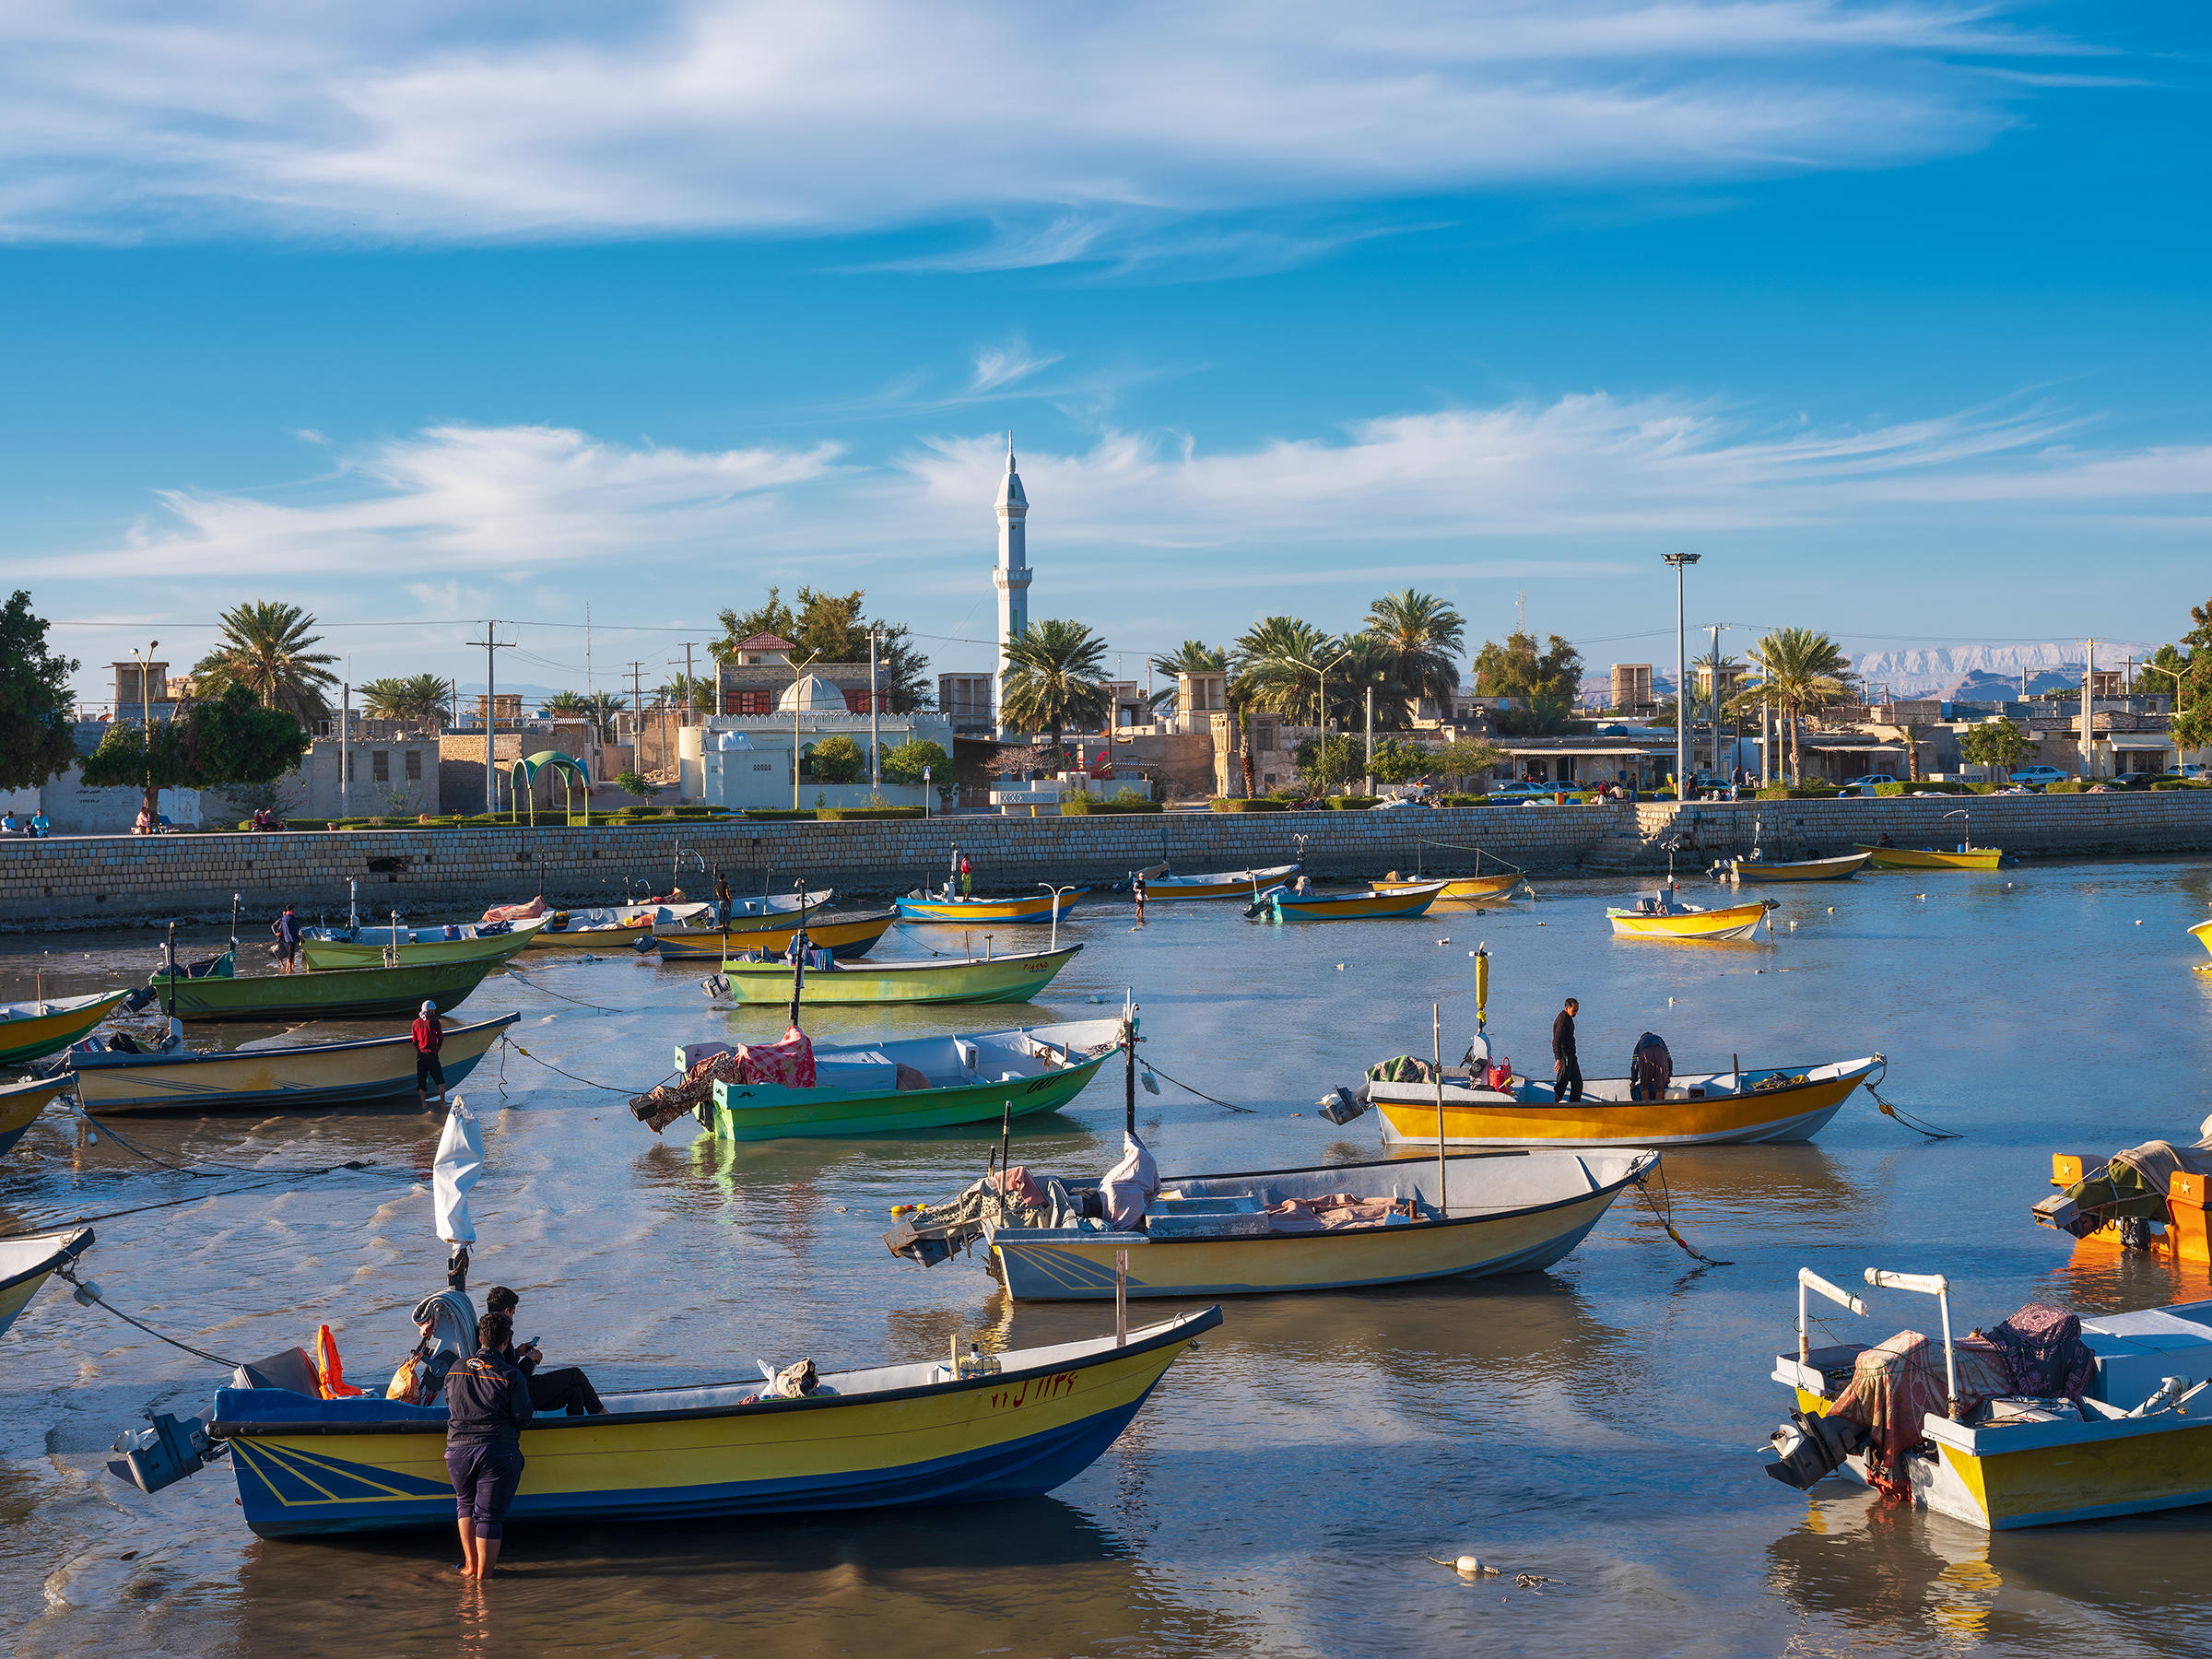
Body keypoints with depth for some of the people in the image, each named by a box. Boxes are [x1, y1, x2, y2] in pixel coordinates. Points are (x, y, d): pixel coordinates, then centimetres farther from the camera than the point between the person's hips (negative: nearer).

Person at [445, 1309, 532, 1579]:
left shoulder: (455, 1370, 8)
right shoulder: (511, 1375, -7)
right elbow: (523, 1416, -7)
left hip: (457, 1450, 4)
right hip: (498, 1452, -4)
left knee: (466, 1504, 26)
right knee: (490, 1514, 1)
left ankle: (470, 1564, 25)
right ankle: (484, 1575, 1)